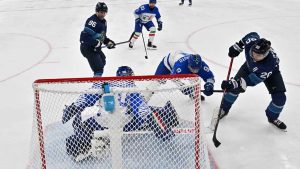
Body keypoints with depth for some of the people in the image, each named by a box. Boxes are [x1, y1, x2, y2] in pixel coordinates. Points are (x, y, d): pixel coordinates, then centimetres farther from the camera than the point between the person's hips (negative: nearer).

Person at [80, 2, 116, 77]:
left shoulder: (103, 21, 10)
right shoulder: (92, 21, -23)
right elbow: (84, 35, -32)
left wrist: (108, 41, 8)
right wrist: (95, 43, -35)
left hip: (95, 47, 11)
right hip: (87, 48, -11)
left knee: (102, 62, 32)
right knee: (98, 68, -18)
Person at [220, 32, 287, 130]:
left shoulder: (270, 62, -47)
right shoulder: (252, 42, -37)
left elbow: (252, 80, -44)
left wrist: (234, 83, -53)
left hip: (270, 72, -3)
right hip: (250, 66, 3)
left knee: (279, 98, -13)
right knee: (234, 87, -9)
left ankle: (272, 117, 18)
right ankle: (224, 109, 16)